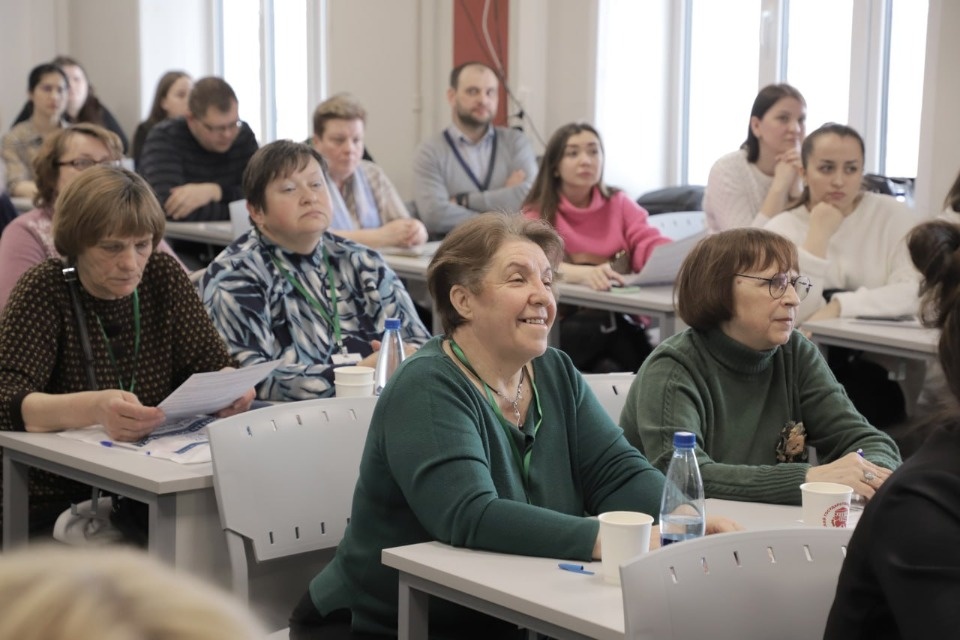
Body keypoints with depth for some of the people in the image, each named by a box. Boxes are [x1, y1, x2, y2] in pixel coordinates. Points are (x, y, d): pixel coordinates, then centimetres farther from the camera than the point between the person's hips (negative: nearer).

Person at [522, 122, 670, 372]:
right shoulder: (537, 213, 4)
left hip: (618, 323, 3)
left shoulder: (618, 204, 15)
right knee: (608, 324, -33)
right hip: (559, 325, -2)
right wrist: (583, 273, -38)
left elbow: (649, 246, -2)